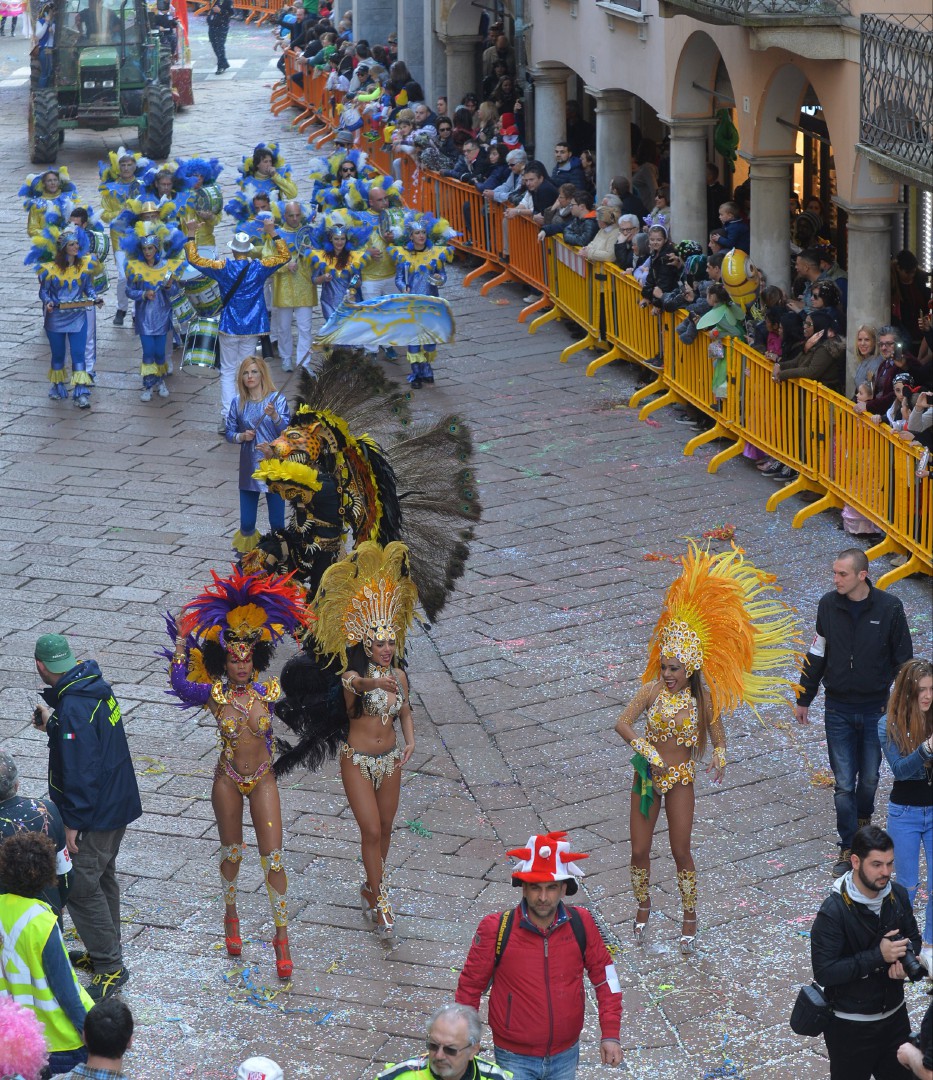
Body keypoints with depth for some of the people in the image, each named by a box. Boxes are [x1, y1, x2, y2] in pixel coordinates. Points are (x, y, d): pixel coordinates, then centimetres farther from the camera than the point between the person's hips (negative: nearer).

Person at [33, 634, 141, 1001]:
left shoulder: (74, 709, -27)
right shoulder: (95, 688, 3)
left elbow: (80, 770, -27)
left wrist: (74, 823, -21)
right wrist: (52, 726, 25)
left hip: (96, 815, -10)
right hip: (116, 804, 10)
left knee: (81, 888, -3)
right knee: (101, 879, 22)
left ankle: (110, 967, 2)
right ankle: (104, 953, 36)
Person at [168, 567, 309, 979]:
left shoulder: (269, 690, -9)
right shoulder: (215, 694, -12)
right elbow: (179, 683, -23)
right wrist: (183, 641, -20)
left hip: (263, 780, 0)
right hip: (228, 782, 0)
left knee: (273, 860, -3)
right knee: (232, 854, 16)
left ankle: (282, 937, 7)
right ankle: (231, 915, 42)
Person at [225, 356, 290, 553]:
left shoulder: (277, 399, -6)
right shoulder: (238, 403, 3)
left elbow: (286, 431, -16)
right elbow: (230, 433, 10)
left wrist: (274, 416, -34)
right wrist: (242, 436, -11)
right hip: (249, 468, 2)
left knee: (277, 523, 1)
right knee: (246, 525, 5)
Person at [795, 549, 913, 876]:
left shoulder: (889, 608, -12)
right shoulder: (828, 604, -5)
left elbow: (904, 660, -2)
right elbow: (816, 655, 8)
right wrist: (803, 699, 13)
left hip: (876, 708, -1)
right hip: (839, 708, 1)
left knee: (869, 778, 13)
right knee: (843, 783, -1)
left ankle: (863, 819, 42)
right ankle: (848, 847, 9)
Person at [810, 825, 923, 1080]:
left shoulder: (897, 894, -5)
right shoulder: (833, 912, -24)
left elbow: (913, 938, 11)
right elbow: (824, 972, -25)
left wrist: (904, 959, -13)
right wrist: (878, 956, -29)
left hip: (895, 1014, 6)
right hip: (850, 1026, -6)